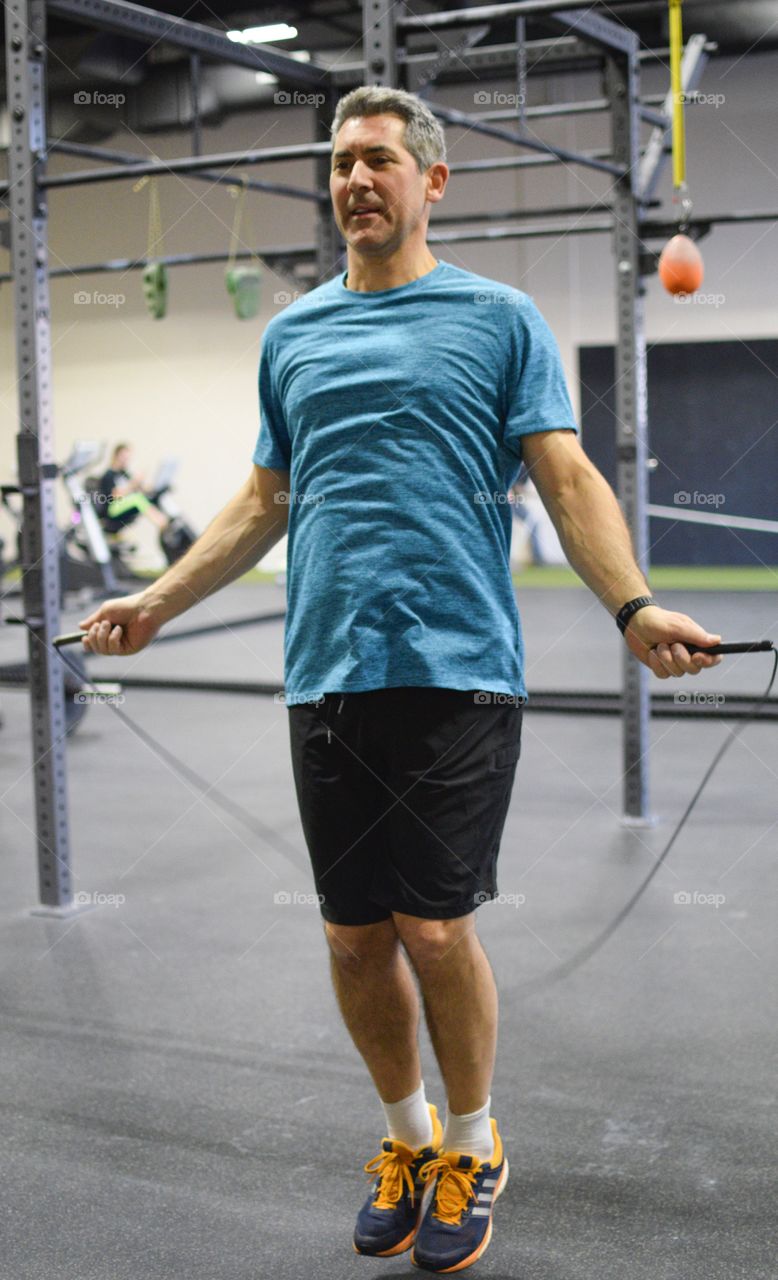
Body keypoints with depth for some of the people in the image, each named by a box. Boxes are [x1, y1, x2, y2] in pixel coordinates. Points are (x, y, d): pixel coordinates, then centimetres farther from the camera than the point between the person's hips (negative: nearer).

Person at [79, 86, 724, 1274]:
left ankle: (471, 1146, 22)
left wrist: (635, 607, -18)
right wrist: (157, 601, 15)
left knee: (434, 928, -3)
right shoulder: (293, 333, 16)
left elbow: (568, 477, -3)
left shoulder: (499, 319, 4)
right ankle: (406, 1134, 31)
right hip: (324, 676, 4)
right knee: (355, 937, 8)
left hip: (456, 671, -4)